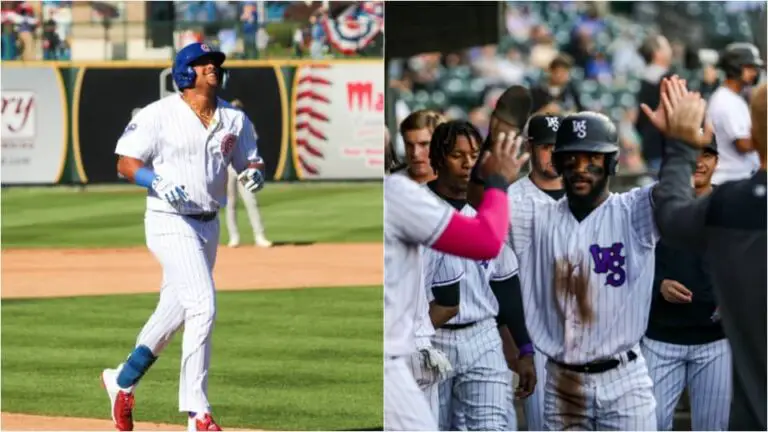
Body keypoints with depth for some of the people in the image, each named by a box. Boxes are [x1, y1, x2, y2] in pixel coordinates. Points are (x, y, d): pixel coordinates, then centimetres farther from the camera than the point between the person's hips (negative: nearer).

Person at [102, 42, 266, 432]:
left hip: (208, 225, 7)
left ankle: (122, 380, 37)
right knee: (203, 306, -19)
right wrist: (158, 182, -26)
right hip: (170, 222, -7)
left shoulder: (234, 119, 7)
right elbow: (125, 162, -8)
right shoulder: (159, 115, -9)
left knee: (175, 311, 16)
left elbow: (251, 161, 12)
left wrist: (255, 174, -12)